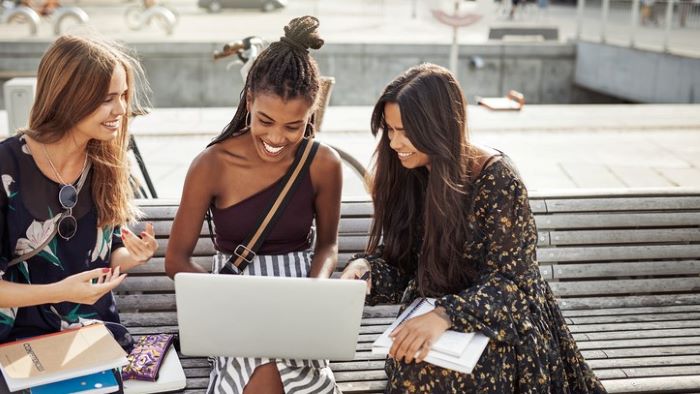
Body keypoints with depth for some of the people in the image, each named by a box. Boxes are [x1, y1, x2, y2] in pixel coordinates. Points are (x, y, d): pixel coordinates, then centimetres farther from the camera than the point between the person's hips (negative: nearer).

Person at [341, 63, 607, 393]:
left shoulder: (498, 180, -18)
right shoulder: (405, 175, -1)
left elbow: (506, 282, -19)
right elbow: (399, 263, 5)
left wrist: (444, 316, -35)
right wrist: (364, 267, -17)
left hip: (499, 323, -4)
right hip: (430, 319, 5)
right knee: (410, 367, -26)